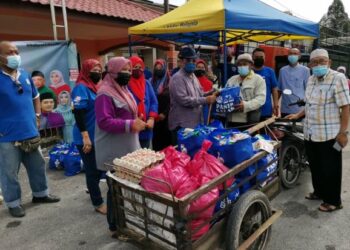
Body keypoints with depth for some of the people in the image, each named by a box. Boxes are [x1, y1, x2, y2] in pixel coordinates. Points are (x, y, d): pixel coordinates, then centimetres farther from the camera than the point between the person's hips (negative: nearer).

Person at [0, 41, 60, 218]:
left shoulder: (25, 75, 8)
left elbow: (35, 96, 22)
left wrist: (37, 114, 11)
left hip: (30, 132, 6)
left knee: (38, 166, 17)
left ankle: (40, 194, 36)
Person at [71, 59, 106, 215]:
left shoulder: (95, 87, 13)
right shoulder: (81, 88, -13)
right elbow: (78, 113, -21)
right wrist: (85, 136, -25)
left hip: (98, 136, 8)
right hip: (87, 138, -8)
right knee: (92, 170, 3)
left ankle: (92, 188, 43)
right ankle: (98, 203, 16)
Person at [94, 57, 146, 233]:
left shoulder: (124, 90, 15)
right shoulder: (105, 94, -16)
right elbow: (104, 122, -24)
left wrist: (137, 122, 10)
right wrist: (130, 125, -26)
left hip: (128, 147, 9)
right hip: (115, 152, -9)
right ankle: (115, 226, 18)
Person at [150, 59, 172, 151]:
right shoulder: (152, 82, 9)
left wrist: (165, 113, -11)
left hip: (166, 115, -3)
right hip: (155, 116, 3)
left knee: (166, 137, 2)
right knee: (156, 138, 7)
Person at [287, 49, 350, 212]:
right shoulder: (311, 80, 10)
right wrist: (298, 115, 13)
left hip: (329, 135, -7)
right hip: (310, 133, 7)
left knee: (330, 169, 6)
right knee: (315, 166, 19)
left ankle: (333, 200, 22)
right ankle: (319, 192, 38)